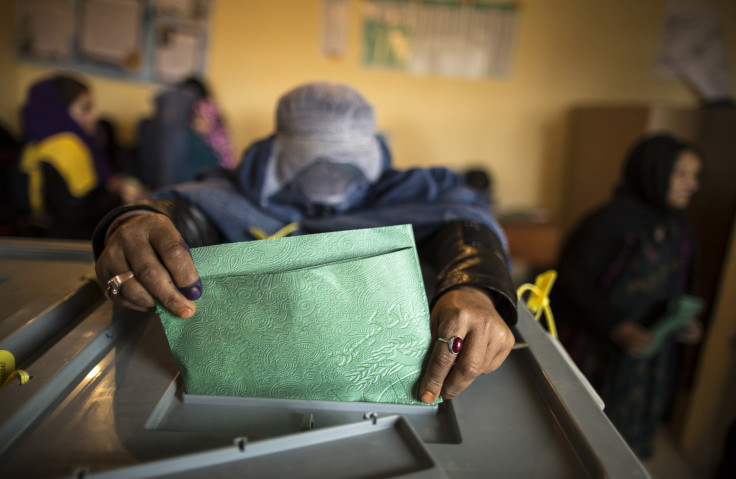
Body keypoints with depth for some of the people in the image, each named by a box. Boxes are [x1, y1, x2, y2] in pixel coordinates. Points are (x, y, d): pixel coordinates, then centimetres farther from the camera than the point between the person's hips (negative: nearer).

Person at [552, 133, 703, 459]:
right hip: (600, 351, -6)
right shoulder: (612, 221, -20)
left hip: (651, 347, 6)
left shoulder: (679, 227, 2)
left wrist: (686, 317, -3)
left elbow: (680, 283, 14)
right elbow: (574, 280, -19)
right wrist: (617, 327, -25)